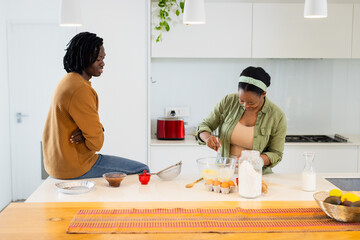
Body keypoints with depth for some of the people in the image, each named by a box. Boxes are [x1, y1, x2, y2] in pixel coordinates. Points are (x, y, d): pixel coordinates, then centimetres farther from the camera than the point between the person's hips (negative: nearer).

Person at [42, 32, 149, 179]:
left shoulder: (69, 80, 9)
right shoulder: (80, 90, -25)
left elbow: (91, 125, 13)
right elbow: (96, 142, -22)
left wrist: (91, 131, -8)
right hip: (74, 168, -11)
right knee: (142, 170, -5)